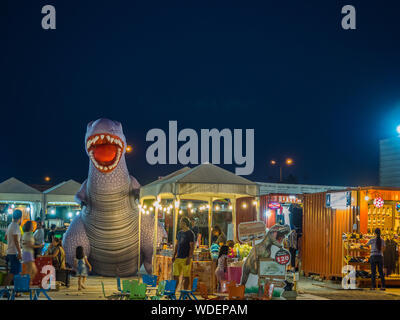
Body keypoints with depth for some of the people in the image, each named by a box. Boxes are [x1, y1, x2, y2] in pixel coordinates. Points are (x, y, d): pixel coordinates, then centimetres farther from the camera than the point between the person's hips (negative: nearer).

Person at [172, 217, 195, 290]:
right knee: (175, 276, 5)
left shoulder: (190, 233, -7)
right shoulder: (179, 233, 14)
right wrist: (174, 255, 11)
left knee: (186, 277, -1)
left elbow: (192, 247, -10)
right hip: (178, 258, 7)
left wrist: (189, 258, -16)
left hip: (185, 258, -6)